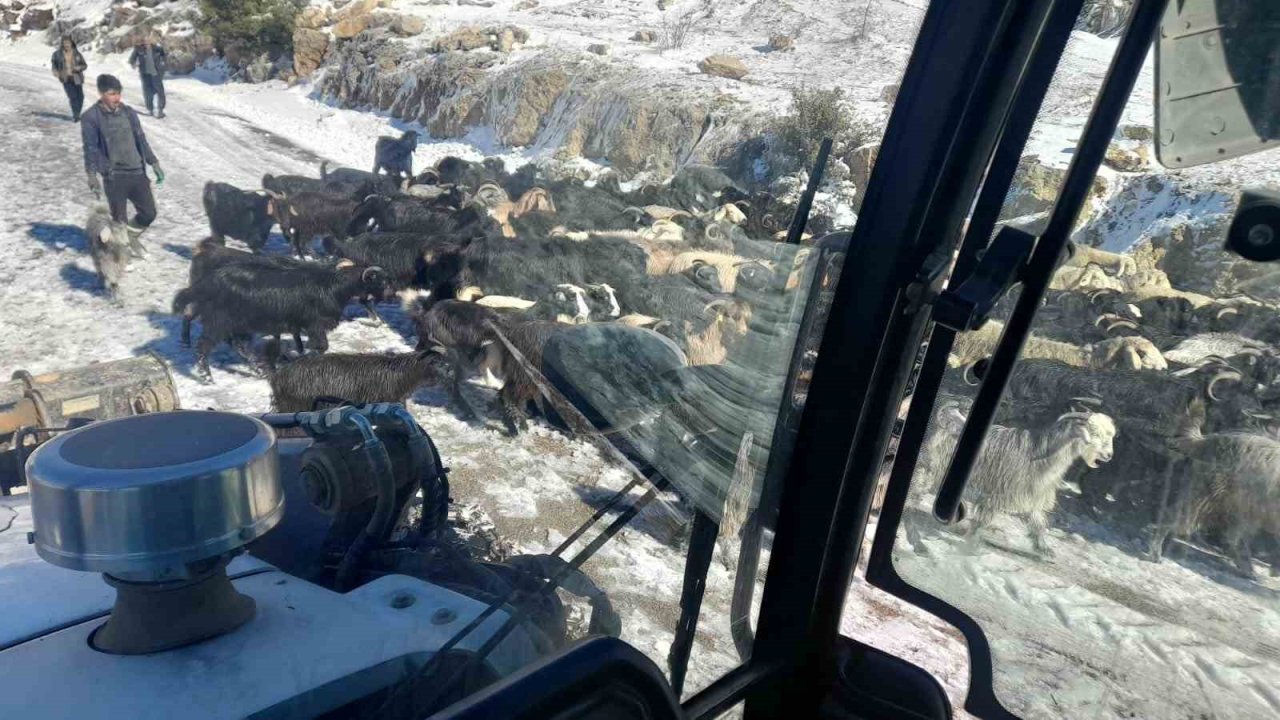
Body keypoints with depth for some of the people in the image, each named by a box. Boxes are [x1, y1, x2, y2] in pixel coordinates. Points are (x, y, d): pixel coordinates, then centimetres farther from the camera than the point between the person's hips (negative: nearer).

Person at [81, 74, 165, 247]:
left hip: (137, 173, 4)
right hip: (113, 177, -4)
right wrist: (92, 175, -15)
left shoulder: (129, 112, 9)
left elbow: (141, 140, 16)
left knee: (149, 213, 6)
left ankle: (128, 238, 31)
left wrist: (154, 163, 14)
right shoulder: (91, 117, -5)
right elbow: (90, 148, -6)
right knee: (120, 220, -1)